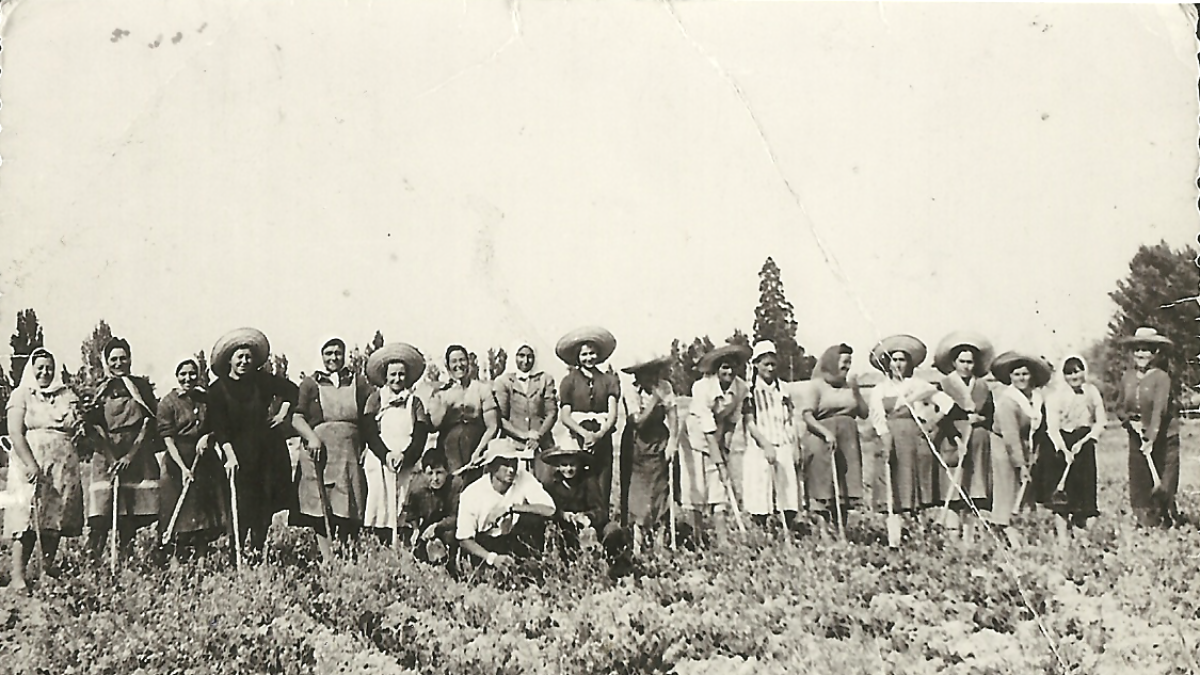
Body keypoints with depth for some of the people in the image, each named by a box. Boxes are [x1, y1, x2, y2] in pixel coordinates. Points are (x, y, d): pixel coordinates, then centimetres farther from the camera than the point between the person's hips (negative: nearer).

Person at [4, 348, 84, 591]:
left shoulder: (68, 396, 15)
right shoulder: (21, 396, 3)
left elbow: (77, 430, 22)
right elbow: (16, 434, -8)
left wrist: (81, 430, -4)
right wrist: (32, 466, -19)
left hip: (63, 468, 4)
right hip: (30, 466, -4)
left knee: (56, 519, 3)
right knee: (27, 519, -10)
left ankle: (48, 572, 11)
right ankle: (18, 576, -12)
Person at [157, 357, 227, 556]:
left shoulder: (206, 399, 9)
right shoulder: (168, 403, -4)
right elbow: (168, 439, -10)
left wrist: (208, 437, -8)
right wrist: (183, 468, -20)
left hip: (206, 461, 4)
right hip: (180, 460, -4)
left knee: (206, 515, 4)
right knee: (183, 516, -5)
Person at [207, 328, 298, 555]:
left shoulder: (261, 380, 2)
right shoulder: (217, 389, -3)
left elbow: (291, 390, 16)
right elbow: (219, 428, -8)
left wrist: (283, 414, 4)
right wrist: (230, 456, -17)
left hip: (268, 449, 2)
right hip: (239, 452, -2)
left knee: (266, 501, -1)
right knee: (241, 501, -8)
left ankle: (258, 548, 7)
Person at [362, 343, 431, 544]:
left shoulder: (414, 403, 14)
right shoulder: (376, 399, 11)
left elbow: (420, 437, 4)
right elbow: (369, 432, 0)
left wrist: (404, 455, -14)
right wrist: (386, 455, -15)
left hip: (407, 465, 1)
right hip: (379, 462, -1)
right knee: (380, 509, -10)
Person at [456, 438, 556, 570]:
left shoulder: (524, 479, -16)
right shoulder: (471, 494, -21)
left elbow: (549, 509, -28)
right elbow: (464, 540, -18)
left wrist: (509, 508, -32)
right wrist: (492, 558, -34)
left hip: (517, 541, 2)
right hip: (487, 543, -2)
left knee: (534, 517, -26)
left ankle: (532, 563, -10)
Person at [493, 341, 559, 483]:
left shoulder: (545, 380, 12)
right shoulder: (503, 382, 8)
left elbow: (552, 413, 6)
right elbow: (500, 417, 2)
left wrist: (538, 436, -8)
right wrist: (522, 434, -10)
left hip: (541, 443, 1)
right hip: (512, 443, -1)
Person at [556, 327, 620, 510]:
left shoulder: (609, 381, 11)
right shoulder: (569, 381, 8)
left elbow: (612, 413, 1)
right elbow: (565, 416, 1)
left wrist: (599, 434, -16)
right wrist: (585, 433, -13)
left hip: (603, 441, 2)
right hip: (578, 440, -2)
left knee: (603, 494, -2)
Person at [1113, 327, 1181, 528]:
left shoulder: (1161, 378, -12)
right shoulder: (1127, 377, 4)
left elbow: (1159, 410, -20)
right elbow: (1119, 405, 13)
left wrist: (1151, 438, -29)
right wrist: (1129, 420, -7)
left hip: (1163, 438, -4)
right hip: (1137, 438, 4)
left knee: (1164, 487, -5)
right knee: (1138, 484, 1)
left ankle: (1170, 524, 7)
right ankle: (1147, 526, 8)